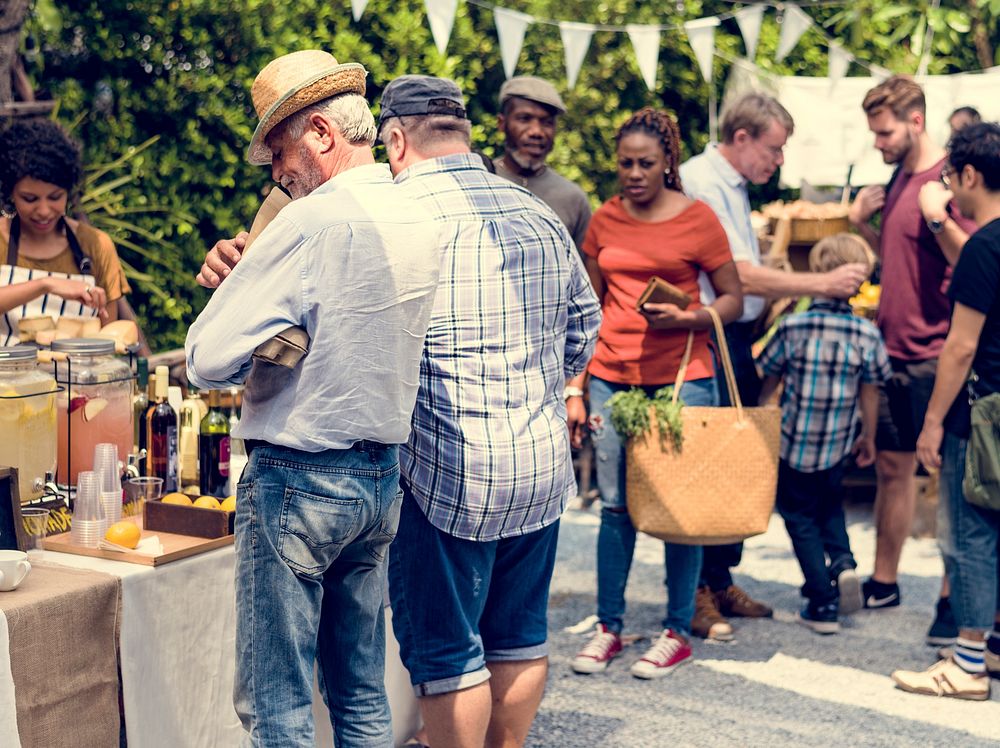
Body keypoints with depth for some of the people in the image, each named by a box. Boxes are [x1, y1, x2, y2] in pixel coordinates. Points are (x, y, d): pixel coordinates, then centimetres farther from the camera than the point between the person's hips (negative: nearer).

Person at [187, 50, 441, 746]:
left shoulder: (312, 223, -18)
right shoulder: (421, 222, 5)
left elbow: (208, 361, -19)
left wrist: (236, 286, 0)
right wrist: (252, 273, 11)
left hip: (297, 480, -8)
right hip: (382, 479, 8)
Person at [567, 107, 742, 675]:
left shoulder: (697, 218, -1)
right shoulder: (605, 220, 10)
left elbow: (733, 299, 1)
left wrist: (688, 319, -17)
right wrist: (578, 375, 13)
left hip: (680, 376, -3)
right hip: (613, 375, 3)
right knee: (615, 505, 6)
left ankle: (679, 632, 12)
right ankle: (609, 628, 16)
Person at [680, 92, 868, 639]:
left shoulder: (734, 186, 17)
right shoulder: (701, 184, -14)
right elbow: (742, 277, -21)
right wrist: (823, 283, -17)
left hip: (737, 341, 10)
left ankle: (722, 582, 22)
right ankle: (695, 595, 3)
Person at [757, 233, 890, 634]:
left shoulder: (793, 327, -14)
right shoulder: (868, 334, -9)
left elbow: (768, 382, -3)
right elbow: (870, 394, -1)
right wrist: (868, 438, 15)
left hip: (794, 444, -3)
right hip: (838, 447, 3)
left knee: (801, 517, 10)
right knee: (829, 503, 28)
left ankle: (822, 603, 8)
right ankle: (842, 560, 5)